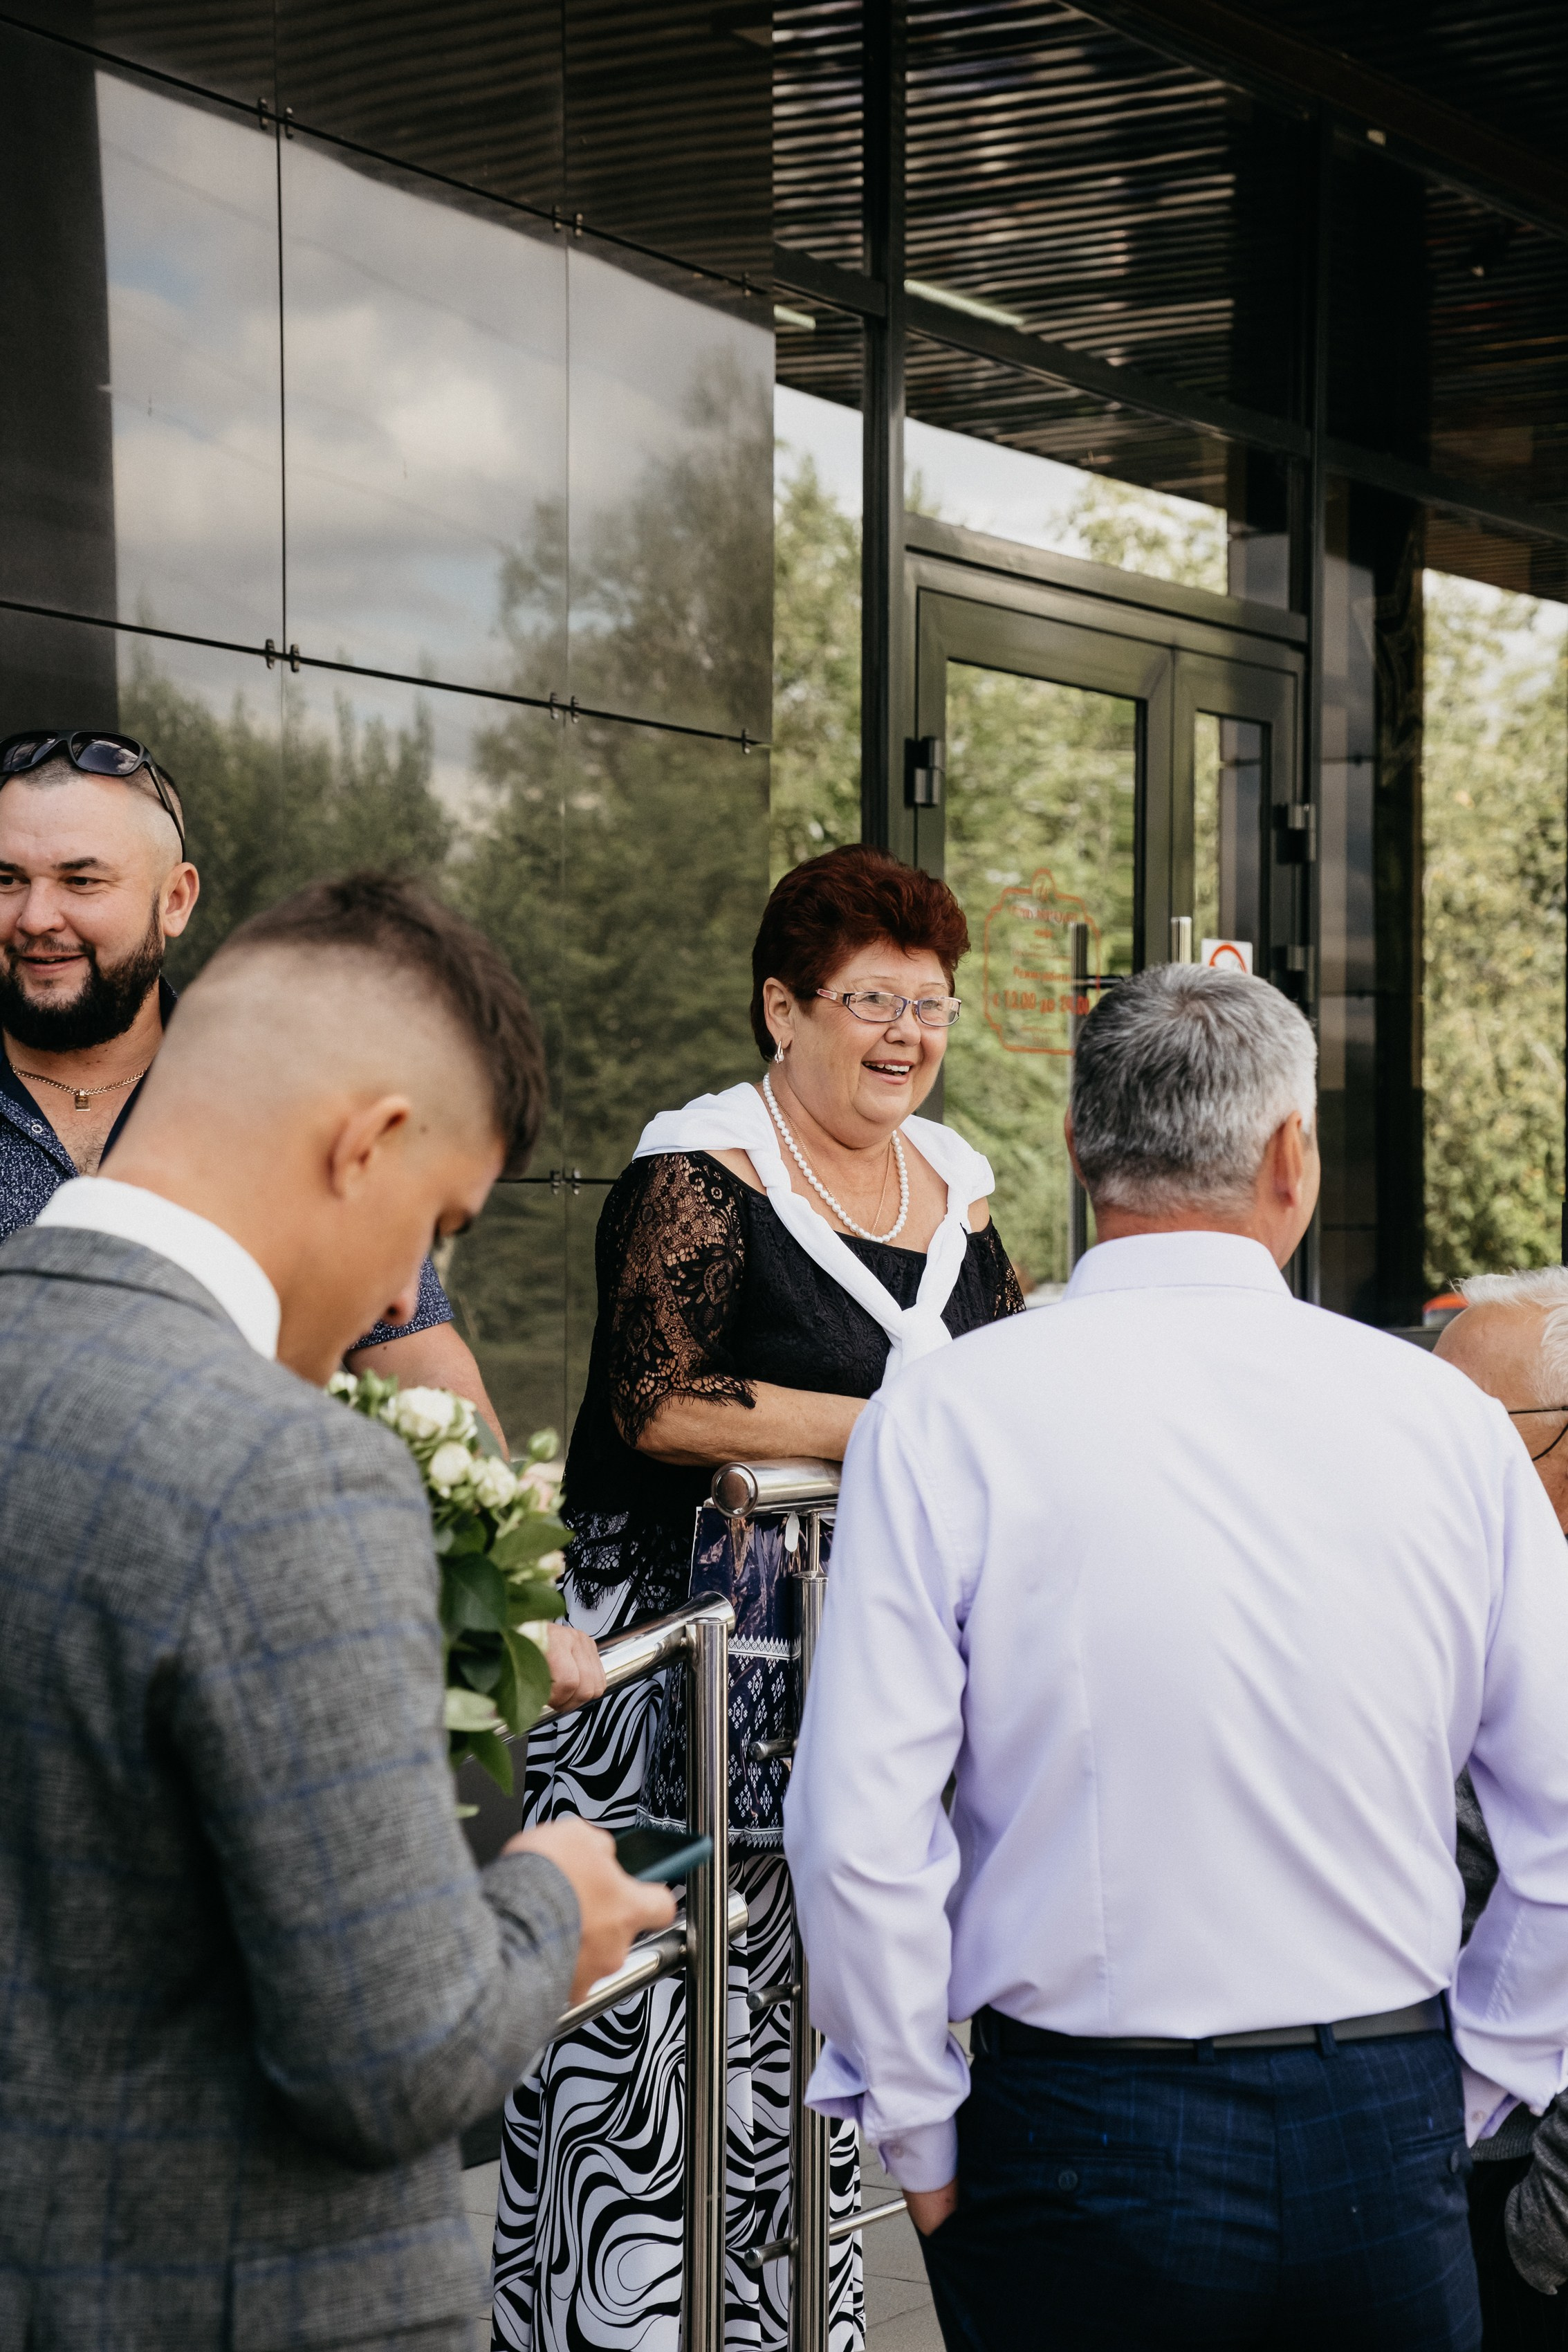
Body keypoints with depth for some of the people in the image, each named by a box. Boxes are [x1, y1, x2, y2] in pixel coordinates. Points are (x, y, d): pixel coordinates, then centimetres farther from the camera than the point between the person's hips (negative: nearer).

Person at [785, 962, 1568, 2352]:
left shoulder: (946, 1421, -9)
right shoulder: (1443, 1417, -2)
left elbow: (858, 1832, -14)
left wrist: (914, 2133, 0)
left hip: (1081, 2140, -2)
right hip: (1389, 2159, 2)